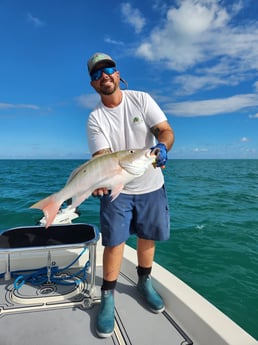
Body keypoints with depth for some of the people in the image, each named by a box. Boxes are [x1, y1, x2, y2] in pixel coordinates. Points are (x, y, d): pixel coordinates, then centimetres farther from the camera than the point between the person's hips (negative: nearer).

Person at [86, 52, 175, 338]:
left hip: (151, 186, 2)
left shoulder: (141, 99, -4)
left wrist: (162, 146, -35)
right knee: (114, 241, -3)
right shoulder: (95, 119, -6)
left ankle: (144, 282, 36)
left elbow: (165, 130, -11)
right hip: (117, 189, -1)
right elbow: (102, 156, -16)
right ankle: (107, 295, 18)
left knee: (148, 237, 13)